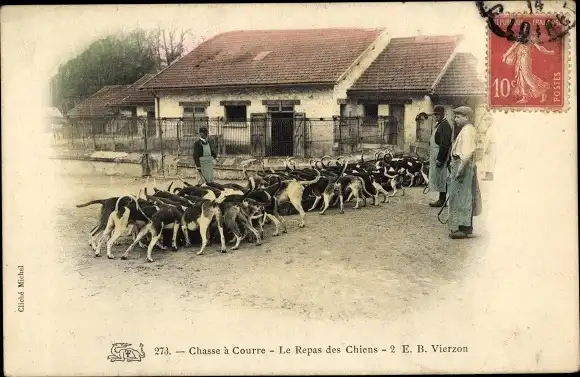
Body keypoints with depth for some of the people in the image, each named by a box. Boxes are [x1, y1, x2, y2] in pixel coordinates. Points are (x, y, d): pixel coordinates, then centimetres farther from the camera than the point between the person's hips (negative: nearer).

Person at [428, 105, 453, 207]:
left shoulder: (445, 126, -15)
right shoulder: (437, 124, 17)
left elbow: (445, 144, -22)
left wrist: (439, 159, -23)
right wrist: (431, 156, 19)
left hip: (441, 154, -10)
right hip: (435, 155, 10)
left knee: (441, 177, -6)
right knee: (439, 177, 12)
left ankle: (442, 200, -2)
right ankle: (442, 199, 17)